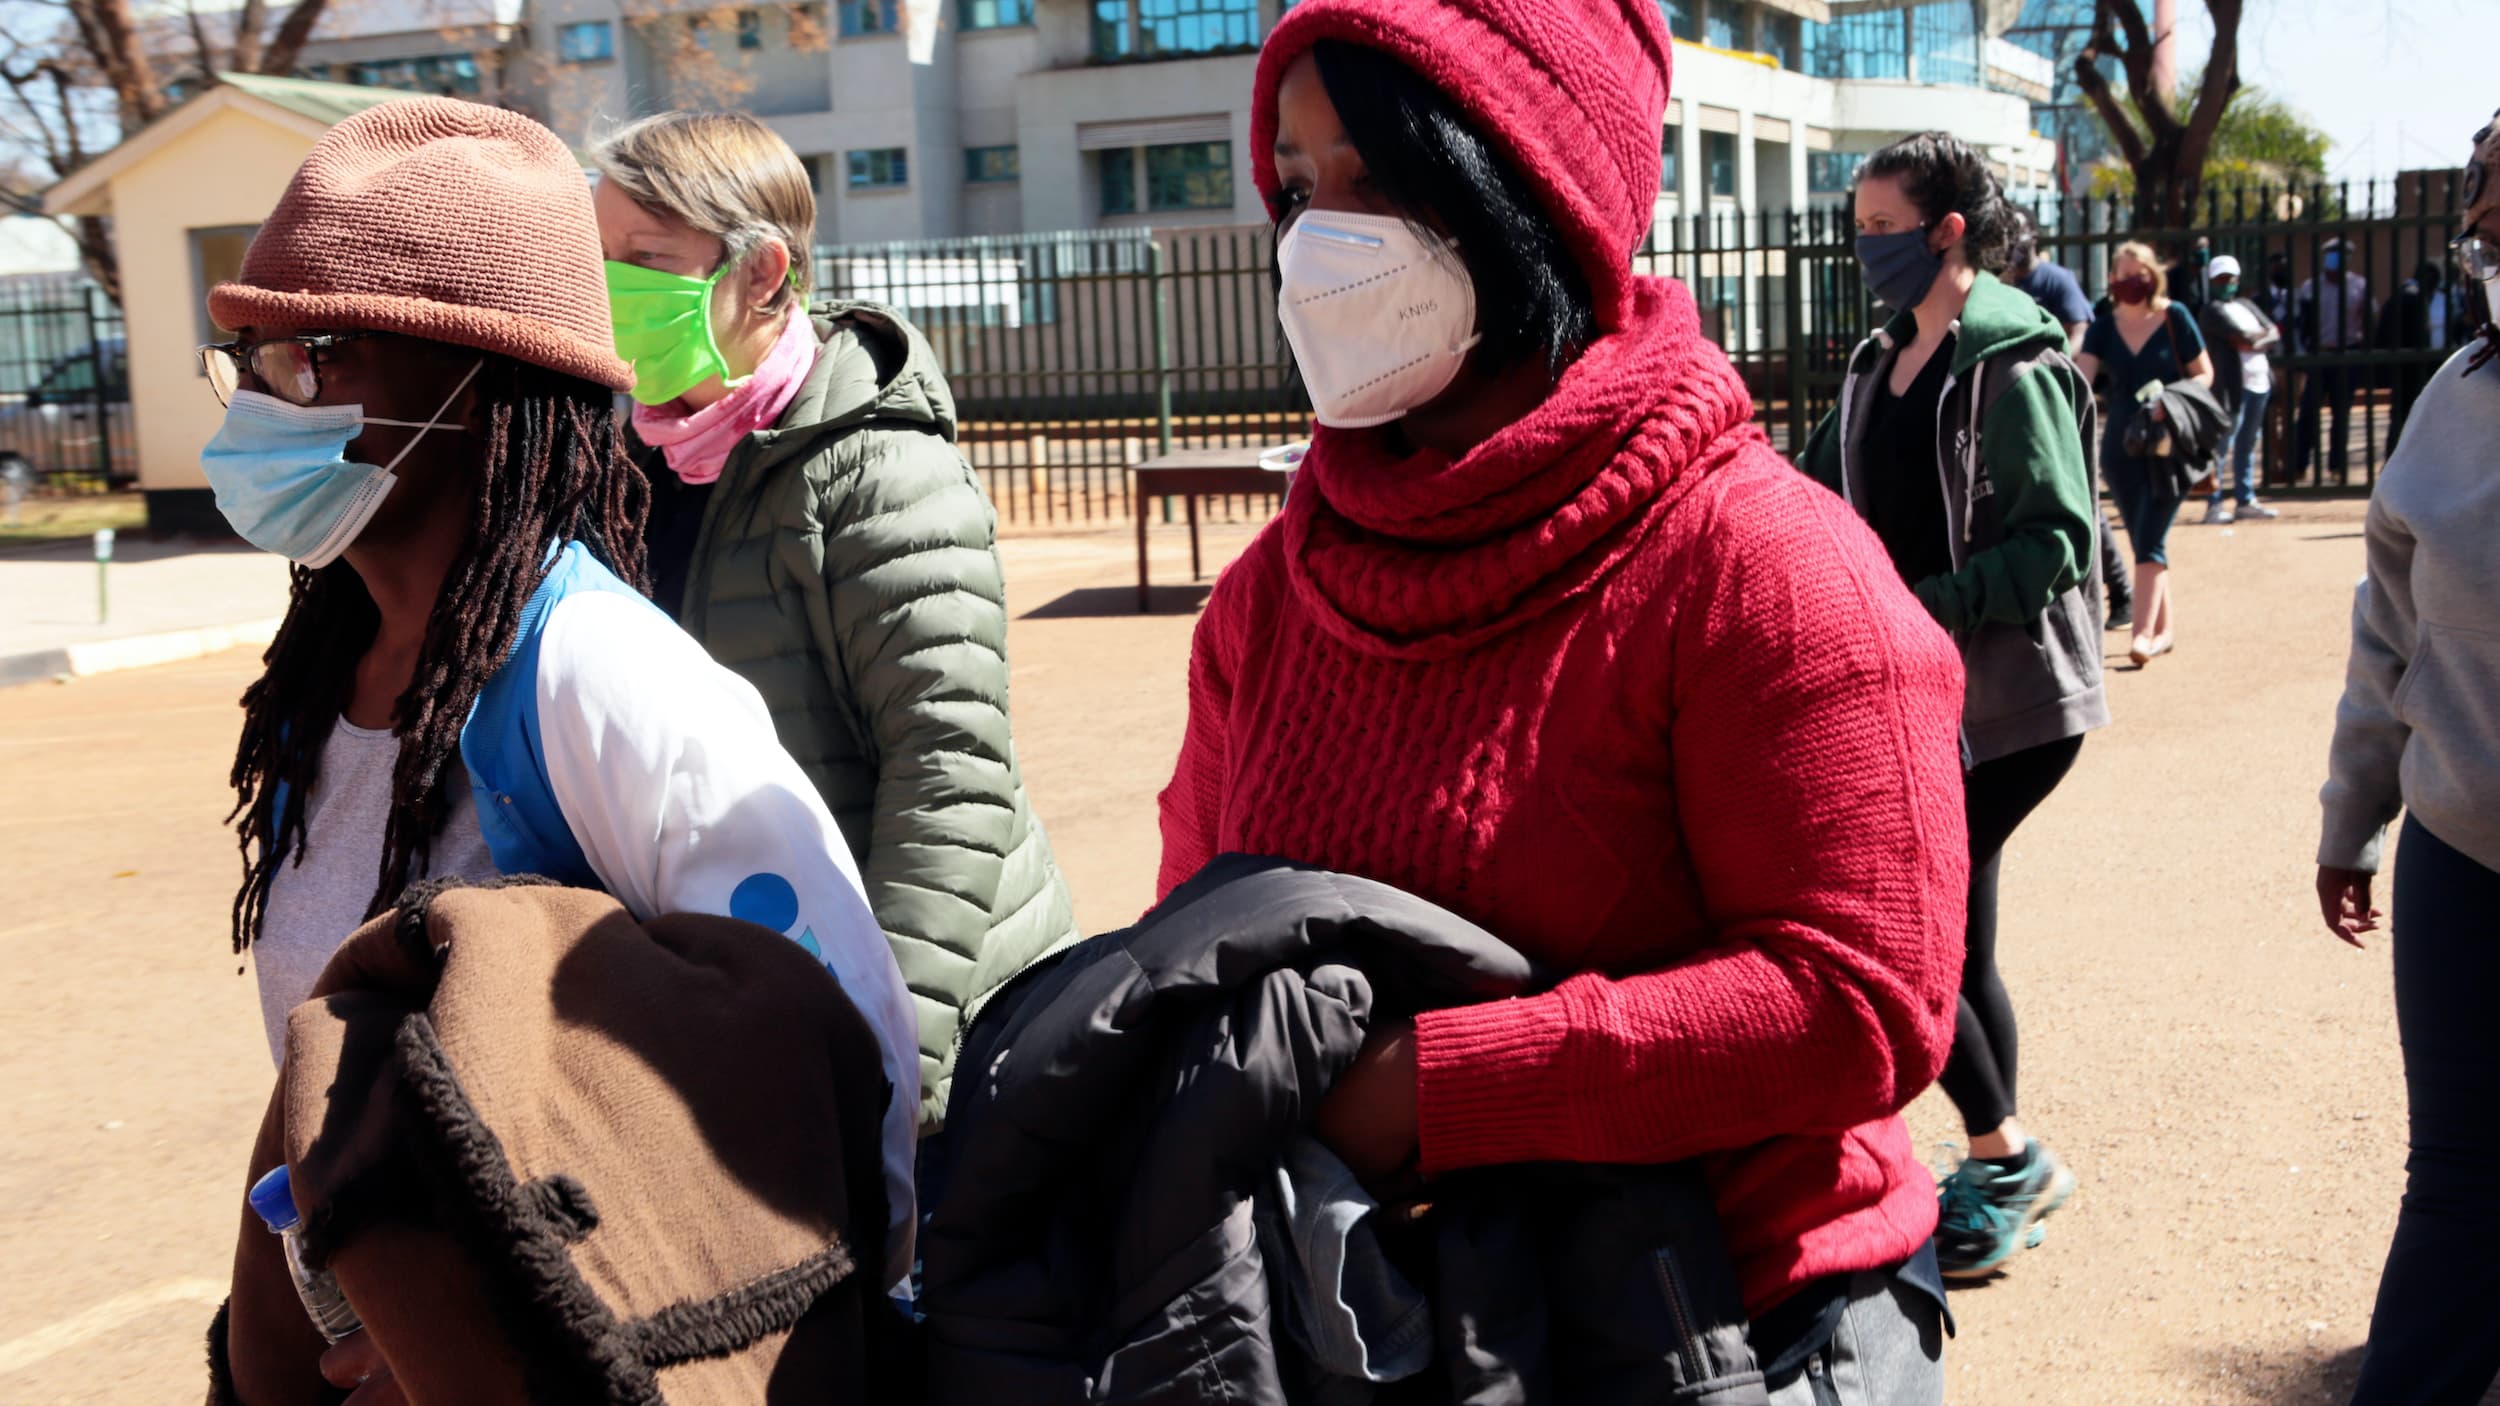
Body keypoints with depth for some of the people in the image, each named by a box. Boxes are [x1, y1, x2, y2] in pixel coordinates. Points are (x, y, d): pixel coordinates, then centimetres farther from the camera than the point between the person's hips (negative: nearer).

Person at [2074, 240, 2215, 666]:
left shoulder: (2174, 317, -5)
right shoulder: (2104, 325, 3)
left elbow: (2205, 374, 0)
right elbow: (2081, 377, -7)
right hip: (2121, 444, 4)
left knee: (2151, 539, -12)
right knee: (2142, 540, 10)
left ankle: (2144, 632, -14)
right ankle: (2163, 629, 20)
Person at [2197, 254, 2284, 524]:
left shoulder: (2247, 305, 20)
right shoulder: (2213, 310, -4)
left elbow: (2274, 335, 9)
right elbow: (2245, 337, -16)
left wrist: (2256, 341, -10)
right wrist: (2262, 334, 1)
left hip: (2259, 381, 8)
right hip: (2231, 383, -8)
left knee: (2248, 444, 13)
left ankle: (2245, 500, 20)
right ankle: (2214, 504, -7)